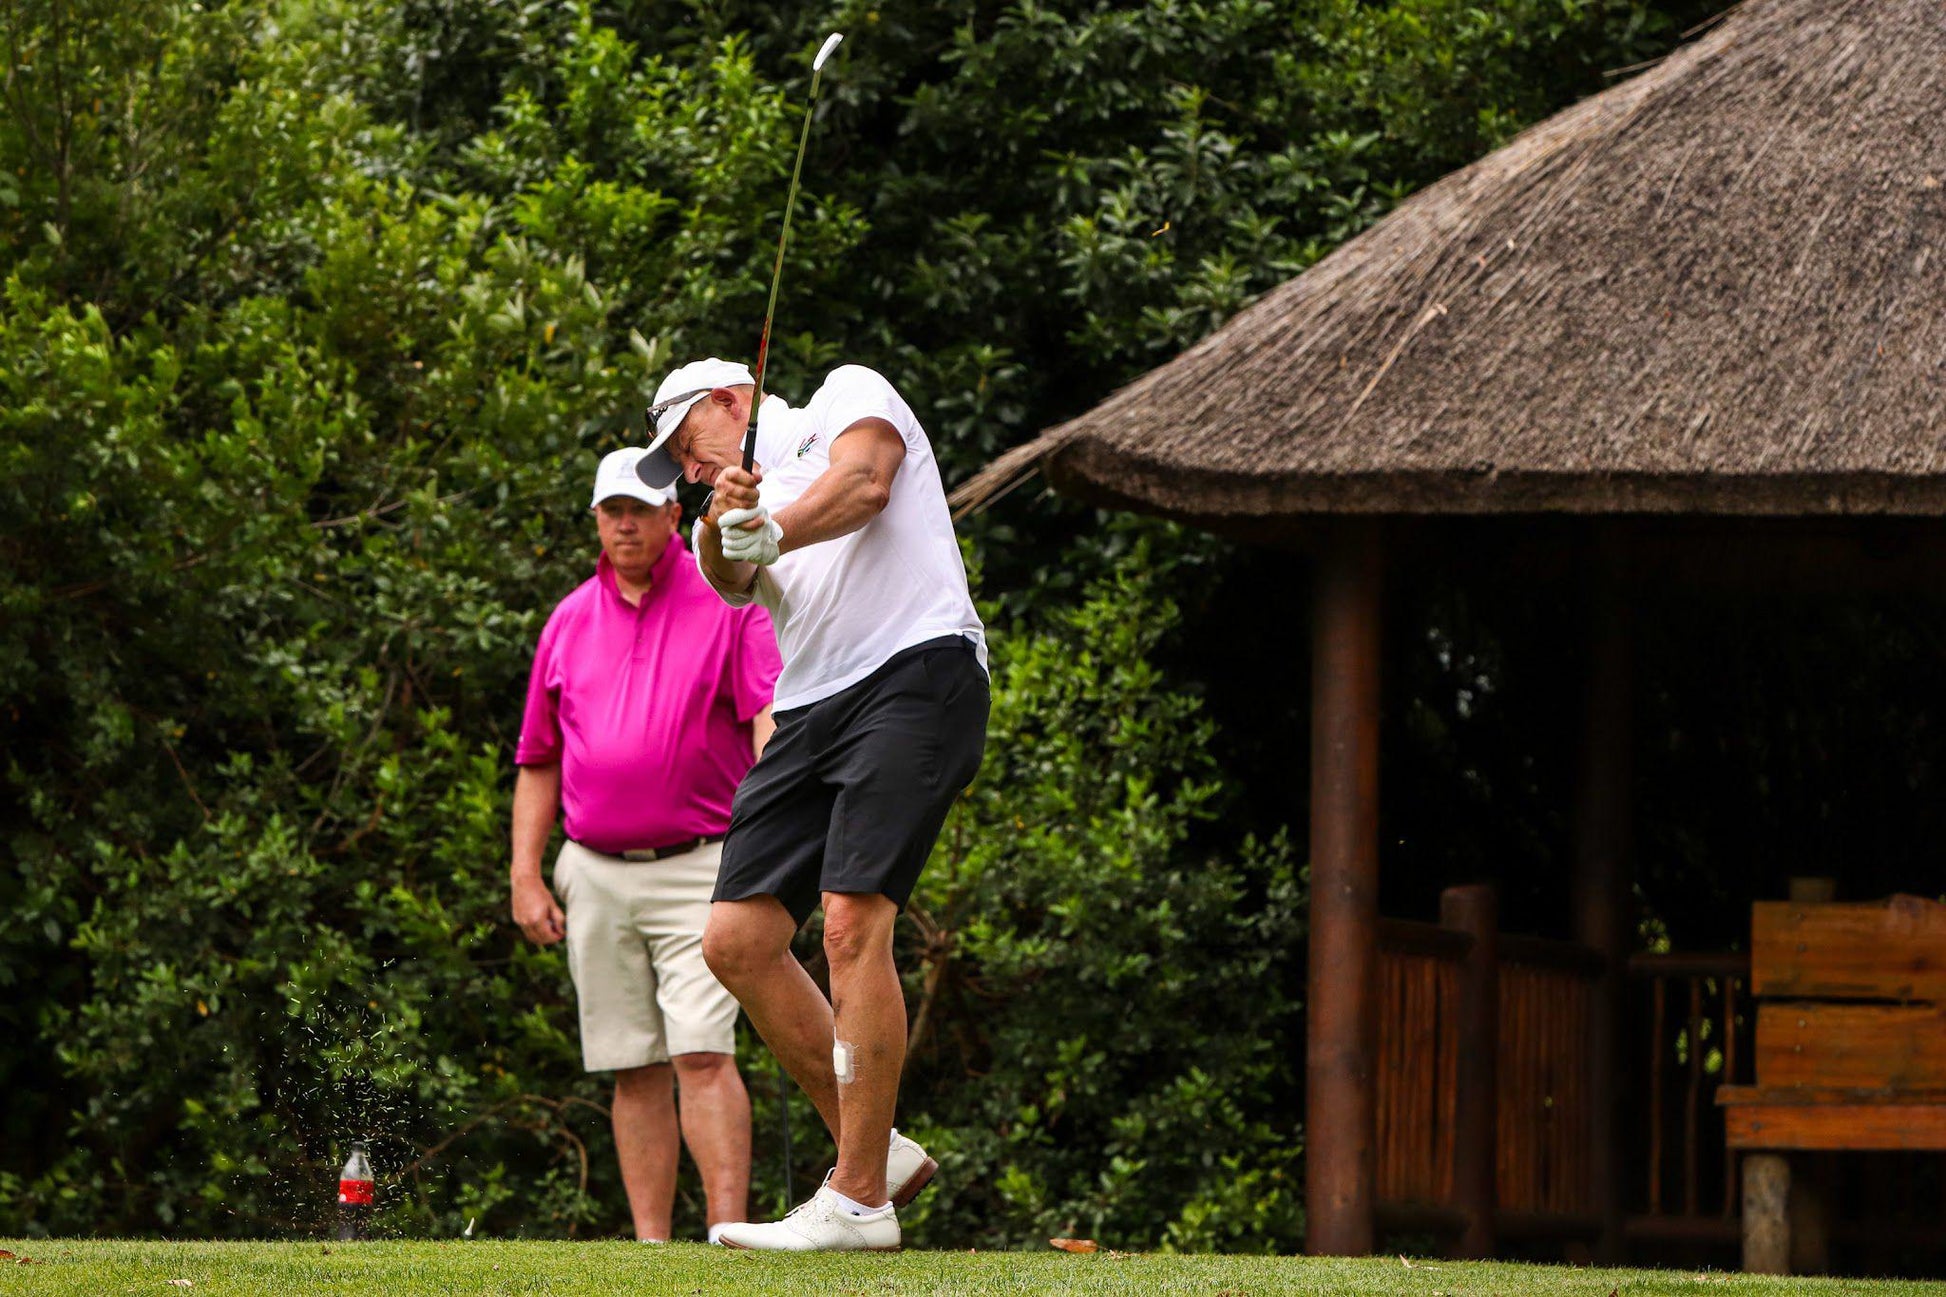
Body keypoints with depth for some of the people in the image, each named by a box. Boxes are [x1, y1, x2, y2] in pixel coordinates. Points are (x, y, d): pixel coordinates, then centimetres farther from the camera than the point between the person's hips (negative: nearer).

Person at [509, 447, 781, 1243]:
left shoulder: (725, 605, 1)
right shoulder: (571, 622, 13)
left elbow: (771, 715, -10)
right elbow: (538, 762, 17)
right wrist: (525, 876, 7)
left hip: (697, 867, -4)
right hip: (595, 873, 4)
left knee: (702, 1052, -15)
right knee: (635, 1069, 4)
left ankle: (728, 1236, -18)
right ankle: (650, 1247, 5)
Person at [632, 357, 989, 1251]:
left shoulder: (848, 396, 13)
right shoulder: (741, 498, 27)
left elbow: (865, 482, -9)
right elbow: (727, 581, 4)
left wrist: (774, 531, -24)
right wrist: (720, 526, -19)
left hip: (914, 672, -8)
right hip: (809, 710, 8)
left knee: (853, 922, -18)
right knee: (737, 940, -1)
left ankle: (860, 1201, -16)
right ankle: (876, 1150, 11)